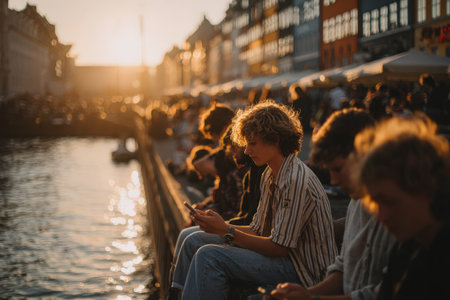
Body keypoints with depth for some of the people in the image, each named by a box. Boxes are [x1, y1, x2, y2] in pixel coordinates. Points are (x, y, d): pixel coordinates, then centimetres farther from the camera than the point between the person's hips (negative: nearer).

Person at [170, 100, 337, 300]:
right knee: (195, 241, 5)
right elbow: (257, 231, 11)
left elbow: (279, 247, -22)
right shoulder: (270, 176, 8)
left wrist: (228, 231, -19)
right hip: (280, 253, 10)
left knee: (210, 256, -24)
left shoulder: (297, 182, -22)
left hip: (301, 268, -10)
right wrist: (222, 226, -5)